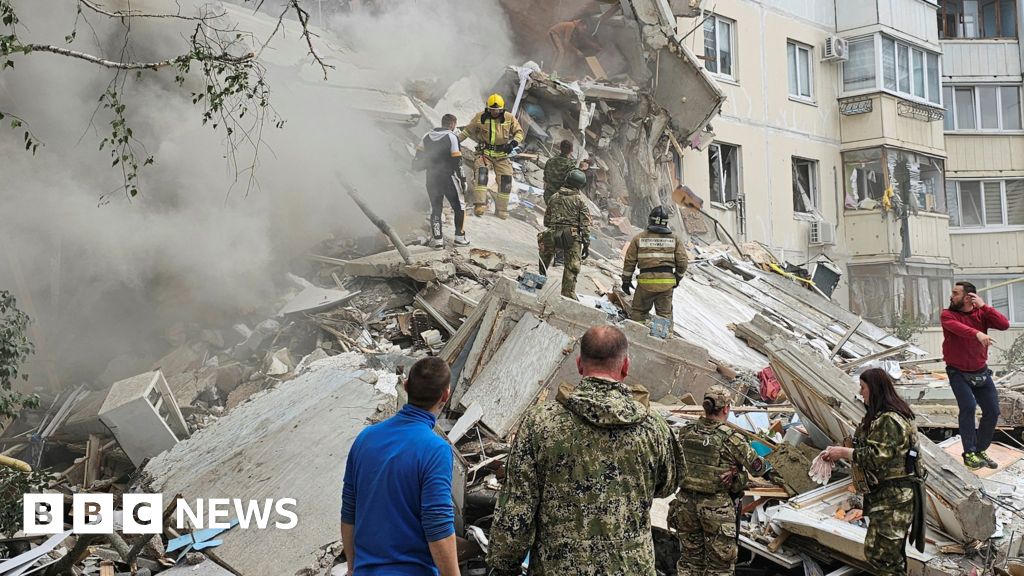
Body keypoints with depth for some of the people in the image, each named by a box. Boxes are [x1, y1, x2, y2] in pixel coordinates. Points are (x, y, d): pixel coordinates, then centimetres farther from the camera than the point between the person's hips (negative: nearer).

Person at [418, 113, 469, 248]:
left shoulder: (427, 136, 6)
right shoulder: (452, 137, -10)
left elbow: (419, 156, 11)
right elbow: (457, 161, -14)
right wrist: (462, 178, -7)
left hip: (431, 178, 5)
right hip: (448, 178, -5)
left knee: (435, 208, 12)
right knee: (459, 207, 10)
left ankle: (438, 239, 10)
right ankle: (459, 237, 11)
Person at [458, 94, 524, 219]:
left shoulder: (509, 118, 0)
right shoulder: (480, 118, 0)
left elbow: (519, 132, 5)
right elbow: (468, 130, 11)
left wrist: (514, 142, -15)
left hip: (502, 154, 2)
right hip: (485, 152, -1)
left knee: (505, 180, -2)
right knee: (481, 173, -27)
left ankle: (501, 210, 13)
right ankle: (480, 204, -31)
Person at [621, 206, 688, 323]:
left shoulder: (639, 238, 2)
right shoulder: (674, 239, 5)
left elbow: (629, 261, 3)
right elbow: (682, 261, 3)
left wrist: (626, 280, 12)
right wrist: (677, 278, 19)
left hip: (646, 281, -1)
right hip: (667, 282, 2)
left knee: (638, 312, 11)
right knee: (665, 314, 10)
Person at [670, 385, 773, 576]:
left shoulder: (686, 433, 0)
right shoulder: (732, 438, -14)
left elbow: (676, 465, 5)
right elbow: (756, 467, -2)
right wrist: (766, 469, 18)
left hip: (686, 503, 5)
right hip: (717, 508, -5)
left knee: (689, 560, 17)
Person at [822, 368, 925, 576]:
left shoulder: (890, 420, -20)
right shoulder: (879, 416, 14)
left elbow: (877, 455, -25)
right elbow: (869, 449, 17)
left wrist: (843, 452, -17)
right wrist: (840, 452, 4)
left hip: (894, 497, -11)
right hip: (885, 494, 11)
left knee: (879, 553, -9)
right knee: (890, 551, 19)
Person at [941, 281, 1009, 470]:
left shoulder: (981, 314, -2)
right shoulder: (947, 315, -11)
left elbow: (1004, 324, -18)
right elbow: (957, 327, -34)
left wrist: (983, 306, -21)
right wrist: (977, 334, -51)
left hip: (981, 372, 4)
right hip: (958, 372, -4)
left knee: (992, 411, 4)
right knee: (968, 406, -20)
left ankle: (980, 450, 22)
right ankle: (969, 454, -11)